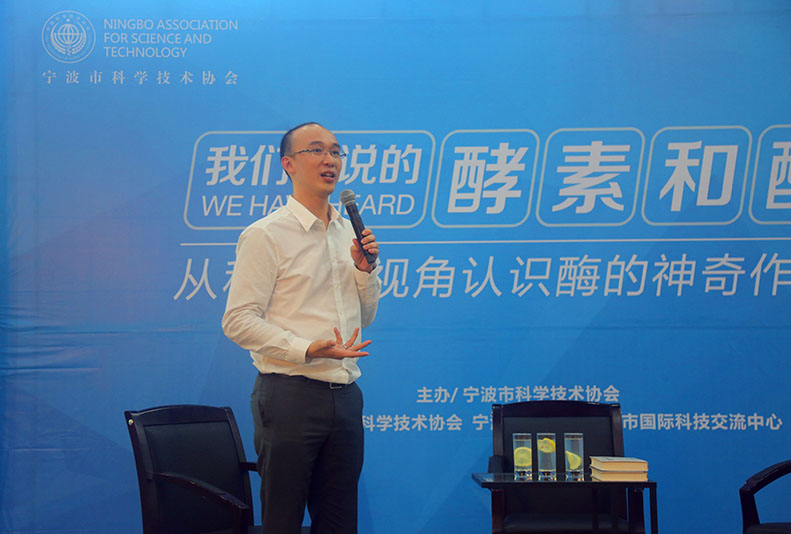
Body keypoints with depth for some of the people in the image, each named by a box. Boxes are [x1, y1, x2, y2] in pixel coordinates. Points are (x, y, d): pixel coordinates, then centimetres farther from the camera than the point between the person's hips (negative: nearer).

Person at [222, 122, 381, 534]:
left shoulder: (348, 233, 15)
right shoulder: (265, 235, -6)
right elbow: (239, 321, -12)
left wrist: (365, 269, 3)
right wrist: (307, 350, -21)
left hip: (345, 395, 6)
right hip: (289, 395, -6)